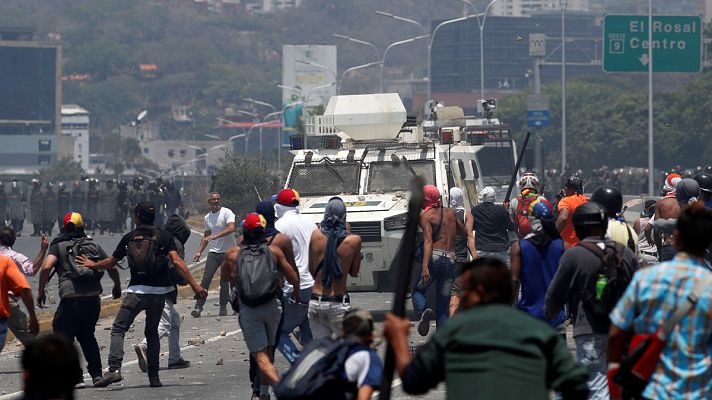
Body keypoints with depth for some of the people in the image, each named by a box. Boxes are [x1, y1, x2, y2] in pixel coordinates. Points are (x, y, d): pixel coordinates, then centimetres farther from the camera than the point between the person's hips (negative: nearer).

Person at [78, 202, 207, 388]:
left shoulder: (129, 237, 7)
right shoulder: (163, 236, 3)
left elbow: (111, 262, 17)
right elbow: (177, 262, -8)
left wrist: (92, 264, 37)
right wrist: (195, 285, -11)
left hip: (136, 291, -1)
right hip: (158, 292, 2)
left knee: (118, 329, 1)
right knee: (152, 333, 16)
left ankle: (114, 369, -20)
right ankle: (153, 377, 8)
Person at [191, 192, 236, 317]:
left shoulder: (227, 213, -7)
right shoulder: (207, 217, 13)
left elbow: (231, 228, -23)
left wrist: (214, 236, -30)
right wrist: (199, 251, 17)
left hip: (228, 251, -4)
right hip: (214, 252, 4)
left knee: (225, 281, 1)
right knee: (206, 278, -7)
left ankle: (223, 307, 13)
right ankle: (198, 307, -10)